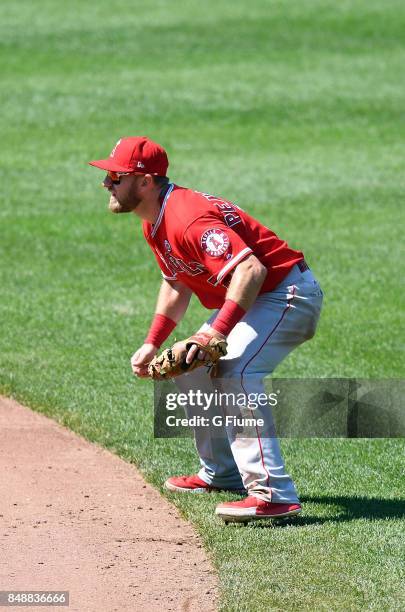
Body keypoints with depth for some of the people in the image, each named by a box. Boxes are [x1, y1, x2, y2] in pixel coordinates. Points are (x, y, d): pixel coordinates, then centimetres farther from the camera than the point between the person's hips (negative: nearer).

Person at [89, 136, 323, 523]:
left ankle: (273, 494, -32)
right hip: (249, 301, 11)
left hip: (288, 292, -11)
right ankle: (221, 473, 33)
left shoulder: (189, 219, -27)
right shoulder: (153, 224, 7)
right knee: (192, 369, 17)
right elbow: (176, 285, 21)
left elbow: (251, 270, -38)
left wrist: (216, 333, -43)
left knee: (237, 372, -29)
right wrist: (151, 344, 12)